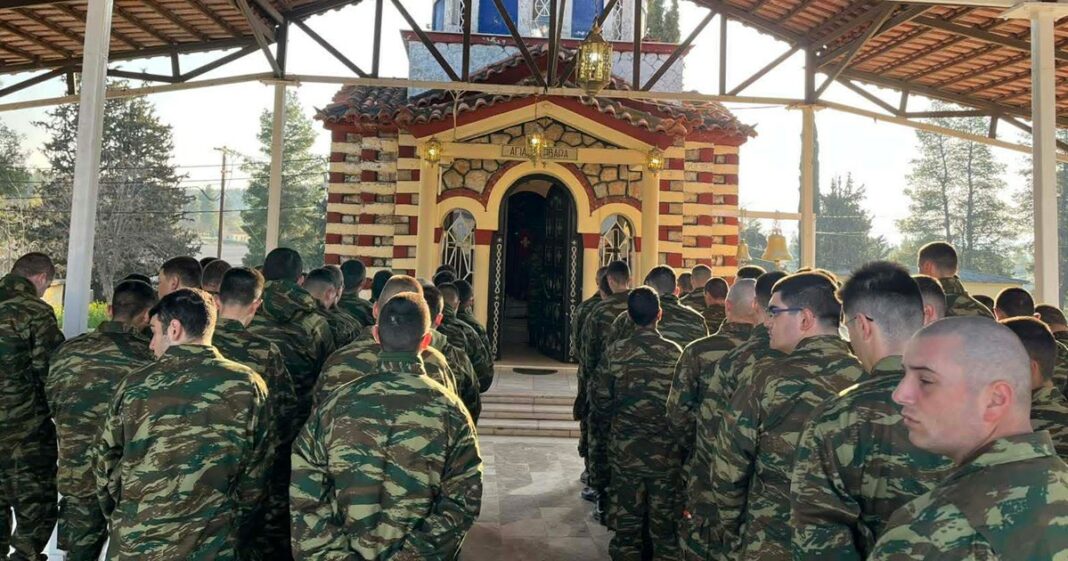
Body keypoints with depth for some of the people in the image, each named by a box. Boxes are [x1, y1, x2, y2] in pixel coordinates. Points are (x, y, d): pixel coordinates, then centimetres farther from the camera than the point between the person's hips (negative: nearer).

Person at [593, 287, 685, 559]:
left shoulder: (615, 351, -8)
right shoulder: (675, 352, -10)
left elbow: (601, 401, -4)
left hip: (625, 449, 1)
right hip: (666, 451, 0)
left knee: (626, 520, 12)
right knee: (665, 521, 12)